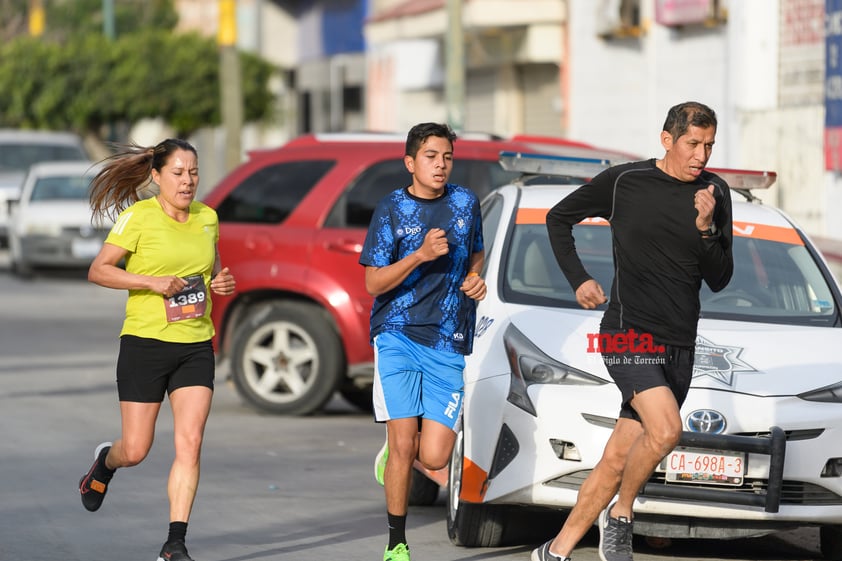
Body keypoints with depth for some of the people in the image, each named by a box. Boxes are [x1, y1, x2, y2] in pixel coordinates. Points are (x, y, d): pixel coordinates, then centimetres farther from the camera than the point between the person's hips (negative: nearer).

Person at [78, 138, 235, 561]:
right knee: (136, 450, 1)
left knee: (190, 443, -10)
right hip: (145, 342, -4)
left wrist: (221, 283, 1)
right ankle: (105, 462, 39)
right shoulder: (139, 217, -8)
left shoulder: (207, 217, 7)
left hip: (196, 347, 4)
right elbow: (97, 271, -10)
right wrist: (152, 282, -20)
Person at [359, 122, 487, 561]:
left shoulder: (465, 203, 10)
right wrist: (421, 254, -17)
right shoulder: (392, 209, 0)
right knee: (404, 442, -11)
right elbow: (374, 283, -3)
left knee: (434, 457, -8)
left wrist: (476, 278, 5)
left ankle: (396, 450, 28)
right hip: (398, 332, -2)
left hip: (448, 343, 2)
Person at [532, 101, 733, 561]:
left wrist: (707, 230, -11)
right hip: (628, 334, -4)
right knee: (666, 429, -27)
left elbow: (719, 280, 6)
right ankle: (620, 514, -8)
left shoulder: (715, 193, 6)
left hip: (679, 346, 4)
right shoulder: (623, 182, -3)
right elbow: (558, 218, 13)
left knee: (616, 461, 6)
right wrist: (578, 280, 6)